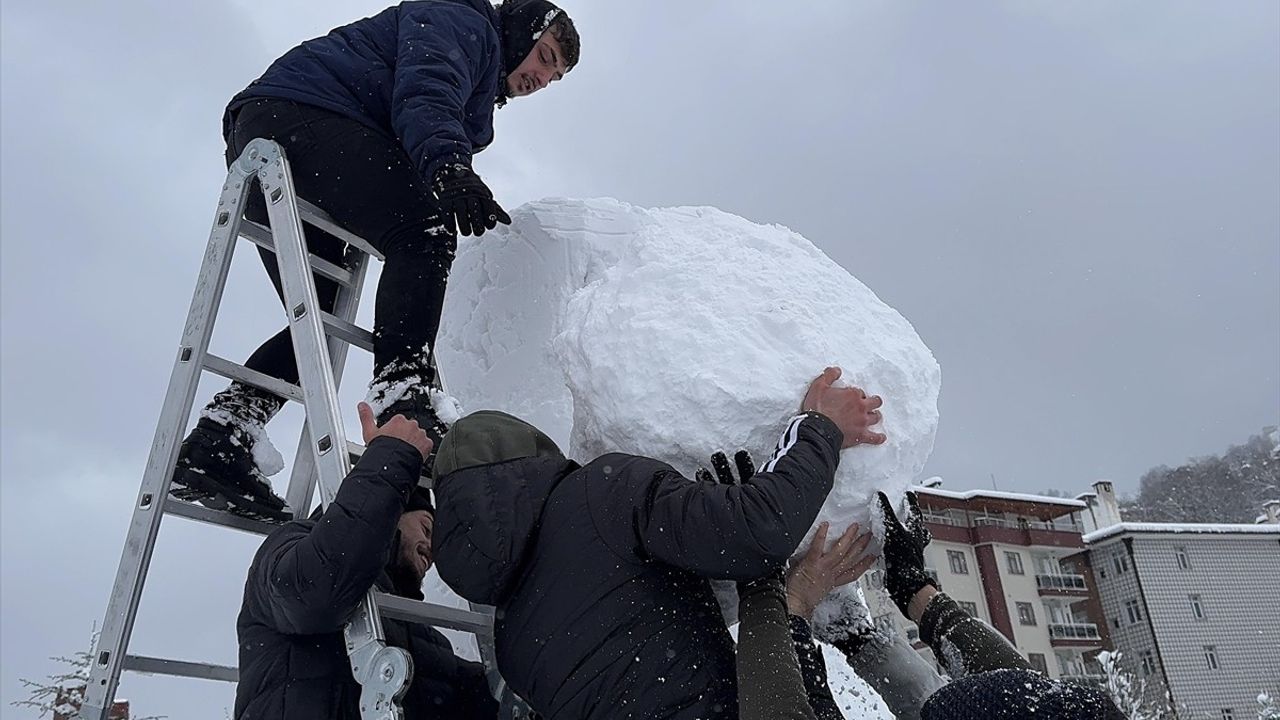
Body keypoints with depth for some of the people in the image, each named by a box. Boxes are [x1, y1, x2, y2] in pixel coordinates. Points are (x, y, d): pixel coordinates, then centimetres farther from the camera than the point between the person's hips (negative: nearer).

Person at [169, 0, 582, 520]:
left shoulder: (478, 91, 34)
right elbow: (423, 91, -18)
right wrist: (448, 165, -35)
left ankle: (215, 448, 2)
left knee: (320, 318, 6)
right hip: (296, 114, -10)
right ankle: (403, 409, -40)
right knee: (423, 233, -26)